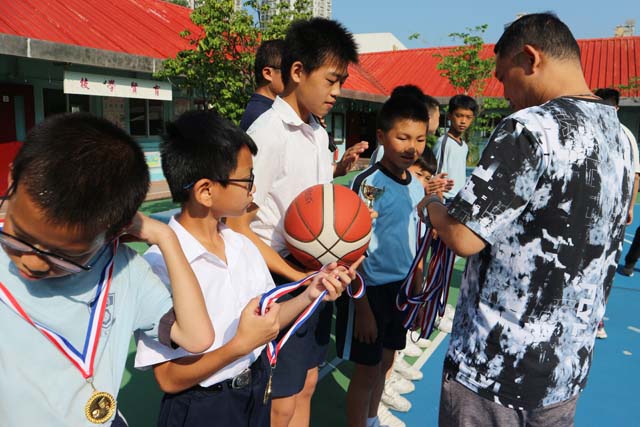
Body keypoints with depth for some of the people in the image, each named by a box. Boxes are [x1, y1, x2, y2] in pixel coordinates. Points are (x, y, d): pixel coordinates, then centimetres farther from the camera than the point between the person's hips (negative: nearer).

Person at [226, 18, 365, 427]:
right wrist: (297, 278, -23)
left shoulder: (319, 132, 7)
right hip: (281, 284, -7)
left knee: (306, 385, 21)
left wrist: (339, 168, -1)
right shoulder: (267, 133, -19)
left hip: (317, 277, 8)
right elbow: (238, 226, -19)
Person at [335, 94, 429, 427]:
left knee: (385, 362, 22)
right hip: (371, 289, -7)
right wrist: (362, 309, -16)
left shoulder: (416, 186, 3)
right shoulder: (368, 183, -18)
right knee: (366, 371, 8)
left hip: (401, 287, 7)